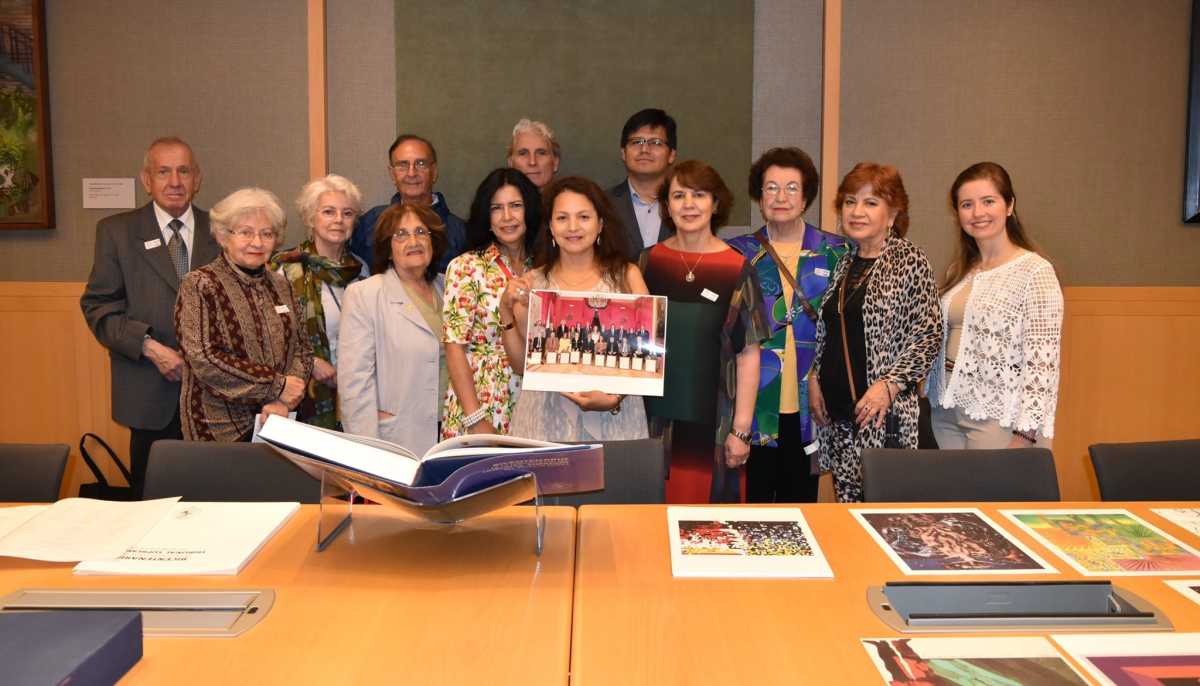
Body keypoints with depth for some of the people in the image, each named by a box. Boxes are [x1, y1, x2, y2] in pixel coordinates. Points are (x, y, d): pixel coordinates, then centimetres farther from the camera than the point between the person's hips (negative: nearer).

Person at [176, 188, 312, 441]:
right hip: (222, 428, -4)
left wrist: (284, 401, -11)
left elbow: (301, 349, 7)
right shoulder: (199, 285, -6)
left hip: (280, 424, 5)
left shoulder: (280, 285, 11)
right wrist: (277, 385, -14)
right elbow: (203, 358, -15)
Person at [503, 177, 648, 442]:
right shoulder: (532, 282, 6)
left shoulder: (625, 276, 1)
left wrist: (615, 397, -17)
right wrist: (507, 310, -6)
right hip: (546, 419, 1)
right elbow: (522, 361, 5)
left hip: (614, 419, -1)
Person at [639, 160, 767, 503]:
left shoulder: (737, 269, -3)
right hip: (658, 416, 2)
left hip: (714, 420, -2)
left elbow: (748, 354, -4)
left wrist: (741, 430, -7)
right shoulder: (649, 262, 4)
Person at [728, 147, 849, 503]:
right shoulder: (737, 254, 5)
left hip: (809, 406, 1)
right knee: (750, 502, 5)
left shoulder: (837, 253, 5)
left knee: (801, 501, 12)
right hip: (753, 405, 0)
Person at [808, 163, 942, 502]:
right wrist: (814, 377, 7)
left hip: (884, 413, -5)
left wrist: (889, 385, -16)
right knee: (846, 497, 7)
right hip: (836, 411, 6)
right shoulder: (842, 263, 14)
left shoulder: (910, 261, -4)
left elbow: (929, 336, -8)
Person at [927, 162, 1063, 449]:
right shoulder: (959, 271, 9)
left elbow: (1042, 361, -15)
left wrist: (1025, 436, -19)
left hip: (998, 418, -6)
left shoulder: (1036, 271, -11)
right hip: (947, 412, 6)